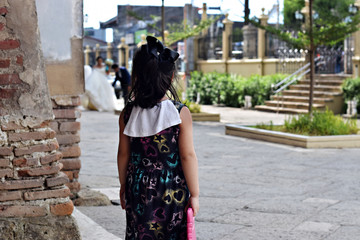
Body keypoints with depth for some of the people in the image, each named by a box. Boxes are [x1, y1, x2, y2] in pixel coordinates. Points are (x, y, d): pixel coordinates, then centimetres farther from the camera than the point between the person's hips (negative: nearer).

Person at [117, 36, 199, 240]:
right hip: (173, 192, -2)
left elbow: (123, 155, 4)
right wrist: (194, 194, -3)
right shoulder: (180, 113, -12)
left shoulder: (128, 114, -3)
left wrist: (123, 186, 17)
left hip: (139, 190, 2)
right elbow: (188, 156, -11)